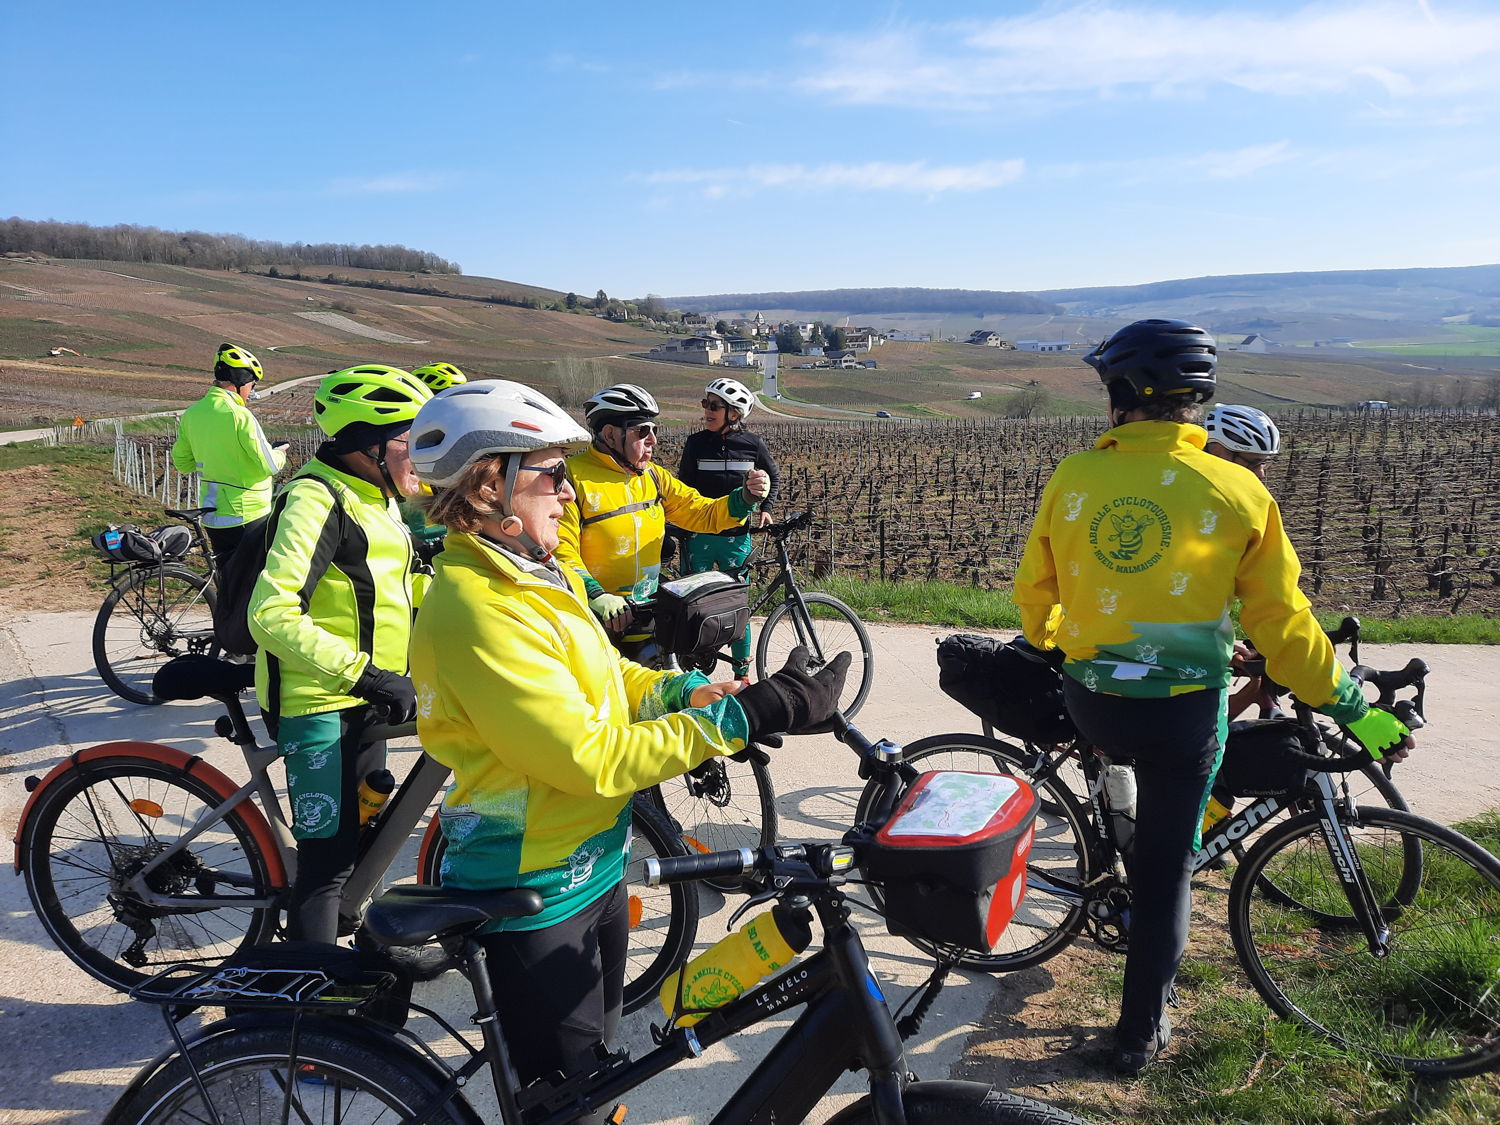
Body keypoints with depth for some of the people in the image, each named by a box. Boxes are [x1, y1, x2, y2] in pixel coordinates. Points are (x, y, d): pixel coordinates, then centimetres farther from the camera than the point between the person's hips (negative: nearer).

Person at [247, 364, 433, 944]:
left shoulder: (375, 497, 10)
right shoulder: (316, 500, -21)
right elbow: (273, 614, -31)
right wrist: (365, 673, -31)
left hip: (365, 702, 10)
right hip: (318, 707, -10)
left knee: (366, 835, 22)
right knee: (328, 858, -4)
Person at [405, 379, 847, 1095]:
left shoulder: (534, 574, 4)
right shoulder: (479, 612, -28)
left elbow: (606, 676, 11)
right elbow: (595, 758, -29)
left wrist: (691, 692, -8)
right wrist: (744, 718, -27)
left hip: (594, 864, 9)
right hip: (537, 894, -9)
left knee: (597, 1051, 27)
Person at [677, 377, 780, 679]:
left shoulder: (752, 444, -1)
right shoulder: (696, 443, -2)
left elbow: (773, 476, 15)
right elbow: (684, 487, 3)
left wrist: (765, 508, 5)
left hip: (737, 537, 0)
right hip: (700, 536, 0)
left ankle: (742, 671, 17)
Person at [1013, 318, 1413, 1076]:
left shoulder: (1073, 478, -6)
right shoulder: (1236, 491, -9)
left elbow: (1033, 591, 6)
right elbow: (1280, 622, -5)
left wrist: (1050, 646, 28)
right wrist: (1351, 710, 8)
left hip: (1091, 705, 2)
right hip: (1184, 713, -1)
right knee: (1166, 871, 14)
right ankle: (1140, 1034, 27)